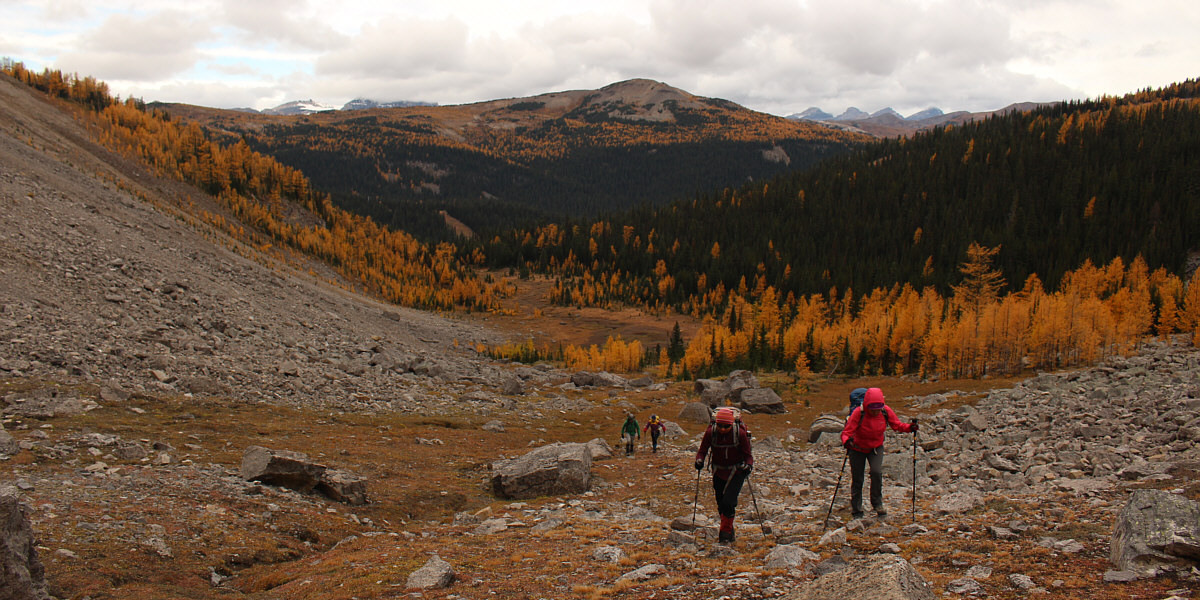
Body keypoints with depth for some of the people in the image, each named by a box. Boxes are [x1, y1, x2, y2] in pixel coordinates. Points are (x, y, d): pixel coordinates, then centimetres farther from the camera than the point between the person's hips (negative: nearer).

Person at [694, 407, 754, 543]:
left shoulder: (740, 433, -19)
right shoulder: (710, 432, -15)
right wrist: (699, 460, -27)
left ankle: (726, 531, 2)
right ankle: (729, 531, 33)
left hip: (736, 471, -3)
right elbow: (702, 451, -6)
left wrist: (748, 465, -31)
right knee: (721, 503, 11)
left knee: (728, 501, -17)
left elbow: (747, 455, -12)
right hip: (719, 471, 3)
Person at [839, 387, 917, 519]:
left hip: (876, 447, 2)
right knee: (857, 479, 2)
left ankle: (877, 504, 0)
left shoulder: (886, 411, -18)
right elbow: (846, 432, -27)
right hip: (858, 448, -2)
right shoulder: (858, 413, -28)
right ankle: (856, 510, 20)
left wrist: (909, 427, -24)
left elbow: (897, 425, -5)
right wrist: (847, 441, -49)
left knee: (876, 472, -20)